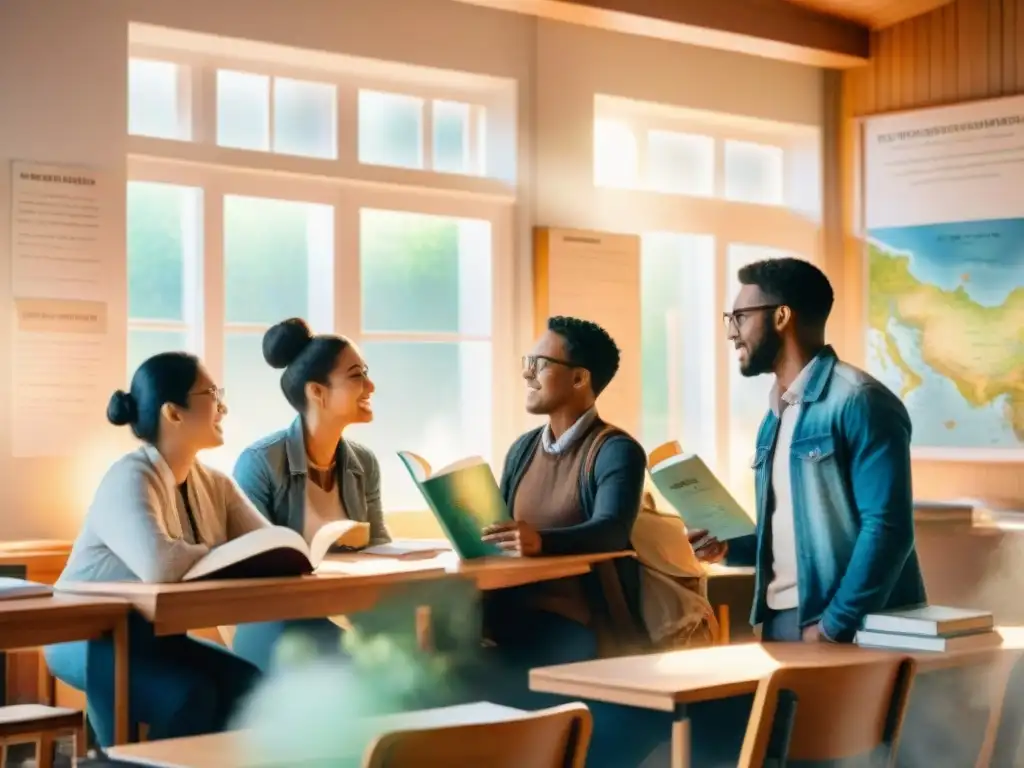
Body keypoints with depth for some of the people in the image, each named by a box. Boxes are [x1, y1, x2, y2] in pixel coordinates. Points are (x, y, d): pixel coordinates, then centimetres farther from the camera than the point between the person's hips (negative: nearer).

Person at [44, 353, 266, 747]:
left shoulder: (214, 484, 3)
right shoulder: (130, 479, -23)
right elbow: (158, 565, -40)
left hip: (154, 634, 7)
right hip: (89, 638, -7)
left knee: (247, 683, -15)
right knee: (190, 694, -28)